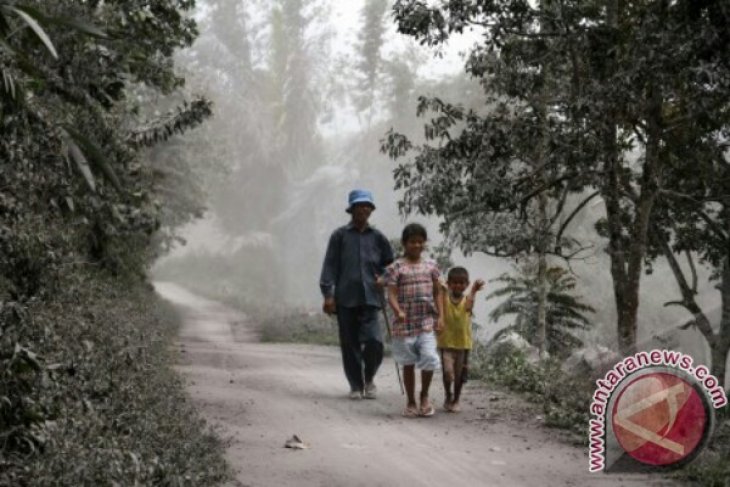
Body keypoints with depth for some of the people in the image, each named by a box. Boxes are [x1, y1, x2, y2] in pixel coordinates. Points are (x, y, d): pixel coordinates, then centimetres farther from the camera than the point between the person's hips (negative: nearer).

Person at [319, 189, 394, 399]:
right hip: (345, 298, 0)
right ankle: (356, 385, 18)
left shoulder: (377, 237, 10)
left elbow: (390, 264, 22)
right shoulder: (340, 235, 4)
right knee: (350, 344, 4)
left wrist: (382, 278, 3)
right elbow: (330, 266, 1)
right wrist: (328, 294, -6)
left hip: (370, 298, 1)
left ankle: (369, 378, 11)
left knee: (373, 341, -13)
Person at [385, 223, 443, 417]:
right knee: (408, 363, 8)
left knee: (429, 358, -13)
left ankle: (424, 395, 11)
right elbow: (391, 294, -9)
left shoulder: (430, 266, 8)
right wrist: (398, 311, -26)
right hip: (405, 323, -2)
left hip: (427, 321, 2)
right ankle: (411, 402, 20)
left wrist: (440, 316, 3)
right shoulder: (396, 267, -2)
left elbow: (436, 293, 12)